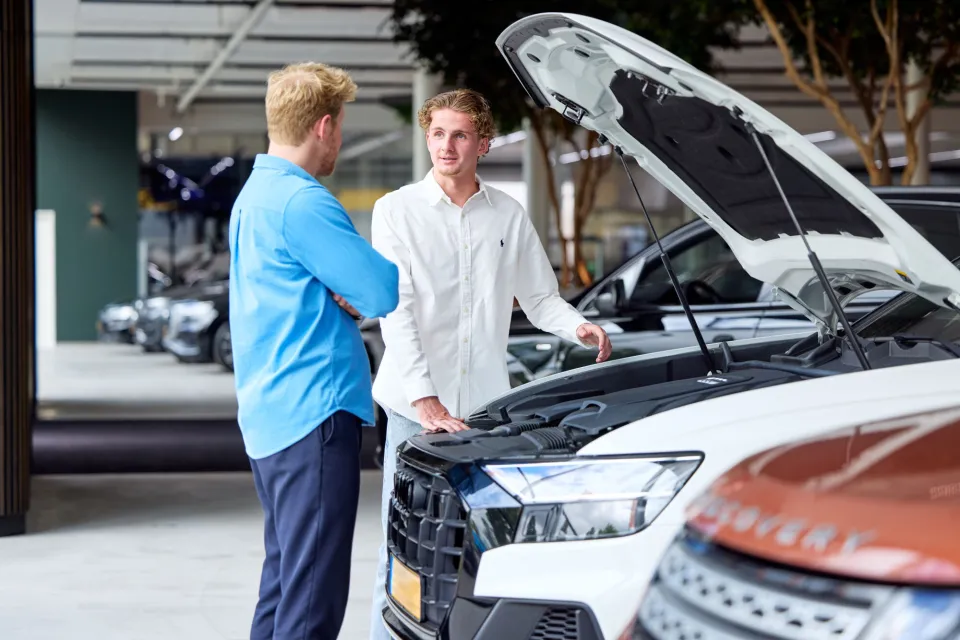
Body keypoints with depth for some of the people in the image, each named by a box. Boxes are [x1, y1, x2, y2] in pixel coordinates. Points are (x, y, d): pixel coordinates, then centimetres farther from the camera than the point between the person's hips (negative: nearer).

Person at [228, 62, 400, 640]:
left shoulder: (253, 194, 18)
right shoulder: (302, 201, -15)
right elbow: (383, 293, -16)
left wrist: (347, 293, 3)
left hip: (266, 415, 11)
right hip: (315, 410, -11)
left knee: (285, 575, 18)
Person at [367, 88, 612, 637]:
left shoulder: (509, 216, 10)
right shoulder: (398, 210, 2)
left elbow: (541, 298, 18)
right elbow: (395, 309, -7)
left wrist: (579, 327, -6)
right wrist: (424, 399, -18)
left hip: (487, 405, 3)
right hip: (415, 407, -2)